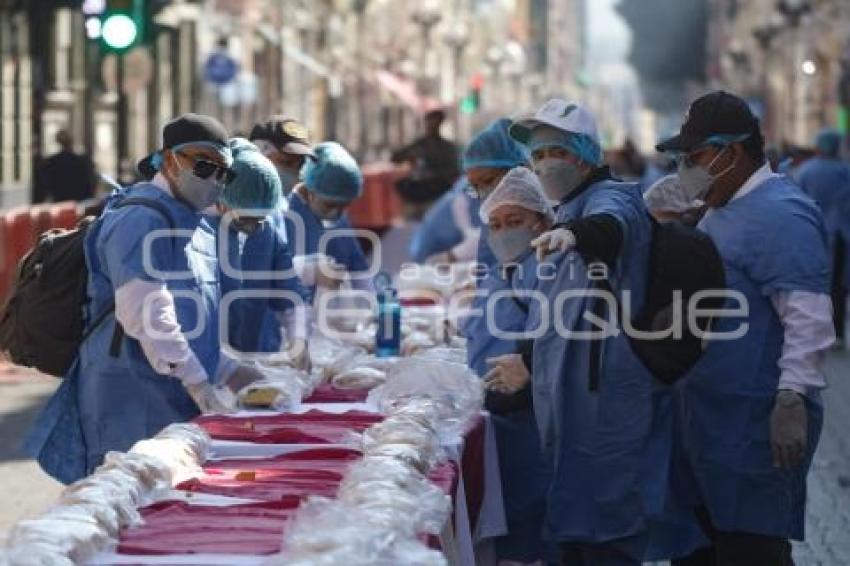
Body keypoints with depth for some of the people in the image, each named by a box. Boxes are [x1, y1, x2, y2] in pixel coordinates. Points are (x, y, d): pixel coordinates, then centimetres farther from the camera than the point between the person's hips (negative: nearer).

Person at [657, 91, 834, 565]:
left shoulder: (778, 214, -16)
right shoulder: (719, 213, 17)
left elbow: (809, 317, -23)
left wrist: (792, 400, -29)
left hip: (757, 427, -11)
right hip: (712, 420, 11)